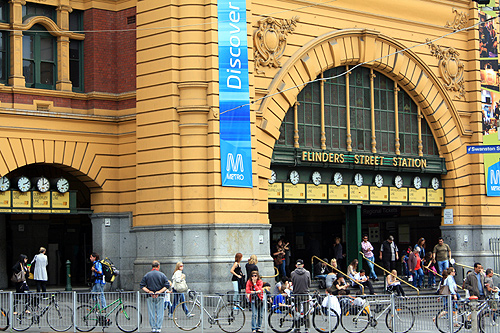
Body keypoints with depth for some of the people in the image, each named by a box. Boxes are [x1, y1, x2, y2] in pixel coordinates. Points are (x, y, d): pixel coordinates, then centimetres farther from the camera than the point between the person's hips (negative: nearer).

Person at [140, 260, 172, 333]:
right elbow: (167, 285, -7)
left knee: (151, 313, 7)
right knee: (159, 312, 5)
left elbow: (142, 285, 0)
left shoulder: (147, 275, 3)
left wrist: (149, 291, -6)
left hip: (150, 297, 1)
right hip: (160, 297, -1)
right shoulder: (162, 275, -1)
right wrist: (160, 291, -9)